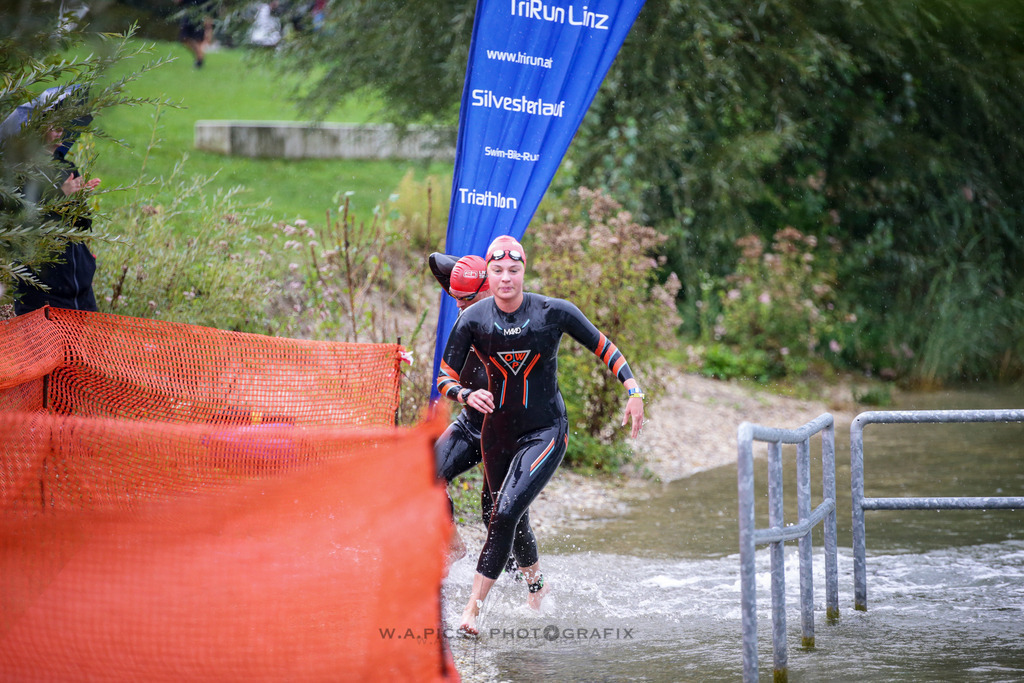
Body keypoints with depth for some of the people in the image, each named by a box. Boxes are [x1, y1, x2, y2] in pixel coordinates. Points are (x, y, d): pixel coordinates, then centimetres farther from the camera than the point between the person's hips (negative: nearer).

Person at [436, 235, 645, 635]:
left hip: (546, 432, -3)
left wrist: (634, 392, -6)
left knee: (505, 514, -20)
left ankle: (474, 607, -18)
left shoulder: (554, 312, -12)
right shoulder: (473, 321, -8)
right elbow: (445, 379, -4)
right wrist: (467, 395, -26)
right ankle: (536, 585, 44)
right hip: (497, 433, 3)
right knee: (511, 522, 15)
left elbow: (603, 348, 1)